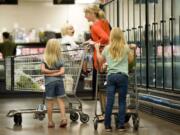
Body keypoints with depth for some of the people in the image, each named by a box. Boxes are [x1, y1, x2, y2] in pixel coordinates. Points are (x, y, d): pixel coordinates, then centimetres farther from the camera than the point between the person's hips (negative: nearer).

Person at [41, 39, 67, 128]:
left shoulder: (45, 58, -4)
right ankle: (63, 118, -1)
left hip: (49, 82, -1)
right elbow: (62, 72, -9)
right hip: (59, 81, 1)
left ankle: (50, 122, 10)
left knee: (50, 102, 5)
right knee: (60, 100, 9)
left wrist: (49, 73, -4)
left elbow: (43, 70, -14)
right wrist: (55, 72, -8)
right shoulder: (60, 59, -1)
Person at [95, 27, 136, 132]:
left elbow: (101, 59, 24)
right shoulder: (125, 48, 3)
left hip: (111, 76, 2)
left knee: (109, 101, 1)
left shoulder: (107, 48, 9)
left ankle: (108, 125, 5)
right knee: (122, 101, 3)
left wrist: (97, 49, 37)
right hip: (122, 76, -2)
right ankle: (121, 125, 3)